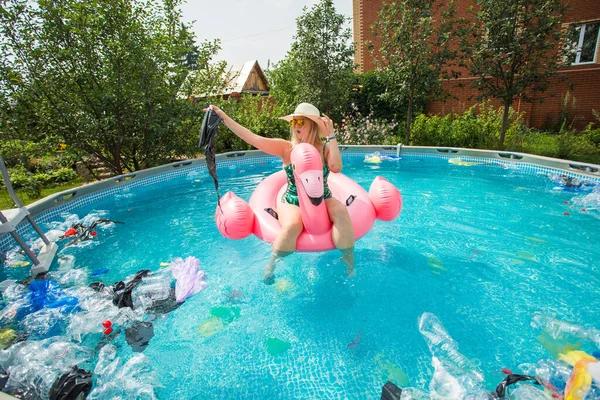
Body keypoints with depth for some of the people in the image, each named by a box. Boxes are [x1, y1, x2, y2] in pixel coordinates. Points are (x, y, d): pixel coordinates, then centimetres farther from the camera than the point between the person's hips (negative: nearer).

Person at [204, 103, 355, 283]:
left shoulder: (326, 148, -4)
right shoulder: (286, 148, -5)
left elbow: (336, 168, -25)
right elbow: (252, 138, -12)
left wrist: (331, 136, -22)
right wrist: (223, 116, -15)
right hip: (292, 202, -1)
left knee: (341, 213, -29)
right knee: (292, 225, -32)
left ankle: (349, 266, -12)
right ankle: (270, 267, -7)